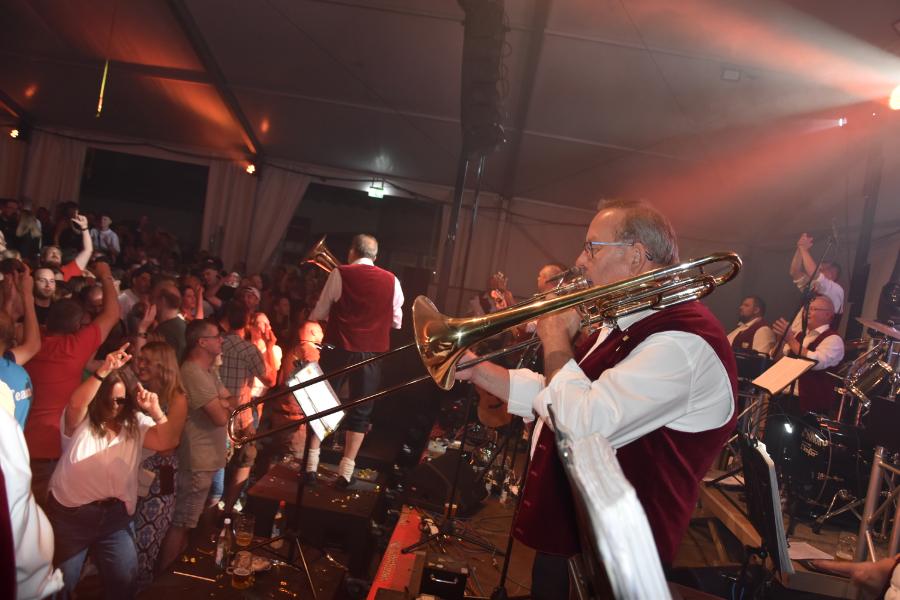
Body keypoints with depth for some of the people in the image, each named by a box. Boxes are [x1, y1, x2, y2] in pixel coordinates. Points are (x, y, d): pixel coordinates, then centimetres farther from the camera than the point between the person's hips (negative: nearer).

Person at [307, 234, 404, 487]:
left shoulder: (340, 274, -4)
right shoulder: (391, 280, 2)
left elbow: (317, 314, 2)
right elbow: (396, 321, 9)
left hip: (340, 348, -1)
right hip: (373, 352, 2)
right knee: (360, 411, 10)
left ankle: (311, 463, 13)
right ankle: (346, 470, 8)